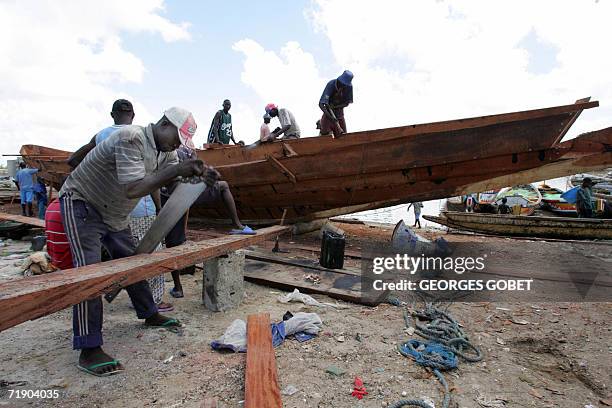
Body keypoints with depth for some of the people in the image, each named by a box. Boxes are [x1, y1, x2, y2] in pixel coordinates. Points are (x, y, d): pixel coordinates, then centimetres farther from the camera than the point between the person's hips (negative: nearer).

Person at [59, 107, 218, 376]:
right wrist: (177, 170, -39)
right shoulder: (130, 138, -28)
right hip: (81, 202, -8)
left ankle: (149, 314, 29)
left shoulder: (166, 151, -1)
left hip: (114, 213, 8)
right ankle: (88, 351, -12)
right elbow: (132, 189, -36)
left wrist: (202, 175, -24)